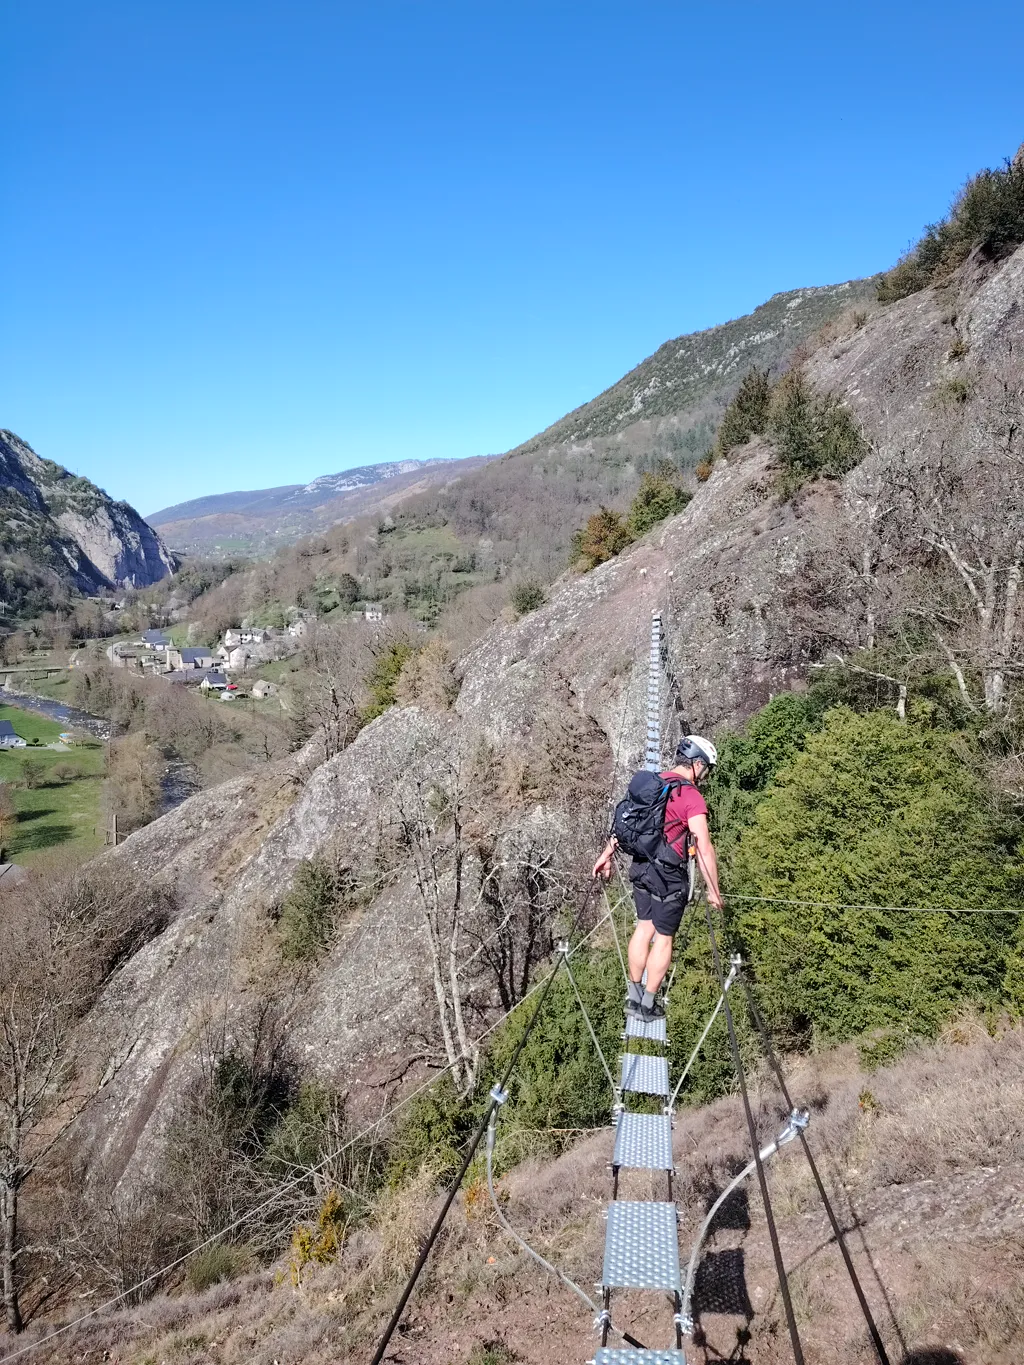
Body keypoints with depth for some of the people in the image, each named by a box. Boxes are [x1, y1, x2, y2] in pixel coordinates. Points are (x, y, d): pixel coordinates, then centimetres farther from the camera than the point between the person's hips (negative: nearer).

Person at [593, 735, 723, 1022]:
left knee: (644, 927, 19)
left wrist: (608, 854, 22)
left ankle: (634, 996, 28)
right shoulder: (691, 797, -16)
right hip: (670, 875, -7)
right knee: (663, 938, 8)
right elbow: (704, 850, -19)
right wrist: (713, 890, -11)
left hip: (641, 867, 7)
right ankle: (648, 1006, 18)